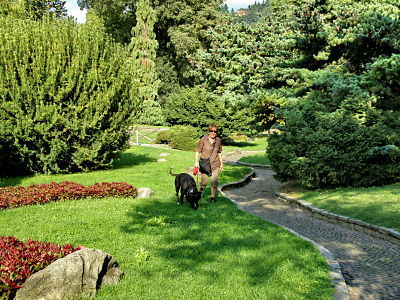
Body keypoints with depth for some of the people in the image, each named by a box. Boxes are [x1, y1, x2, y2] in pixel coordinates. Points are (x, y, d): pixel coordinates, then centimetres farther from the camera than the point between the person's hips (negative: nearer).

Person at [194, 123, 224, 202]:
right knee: (204, 181, 2)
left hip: (215, 164, 2)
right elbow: (197, 151, -3)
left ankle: (213, 197, 12)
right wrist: (196, 162, -10)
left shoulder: (218, 140, 1)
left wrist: (221, 163, 16)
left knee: (214, 182, -2)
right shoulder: (203, 139, -9)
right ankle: (199, 192, 29)